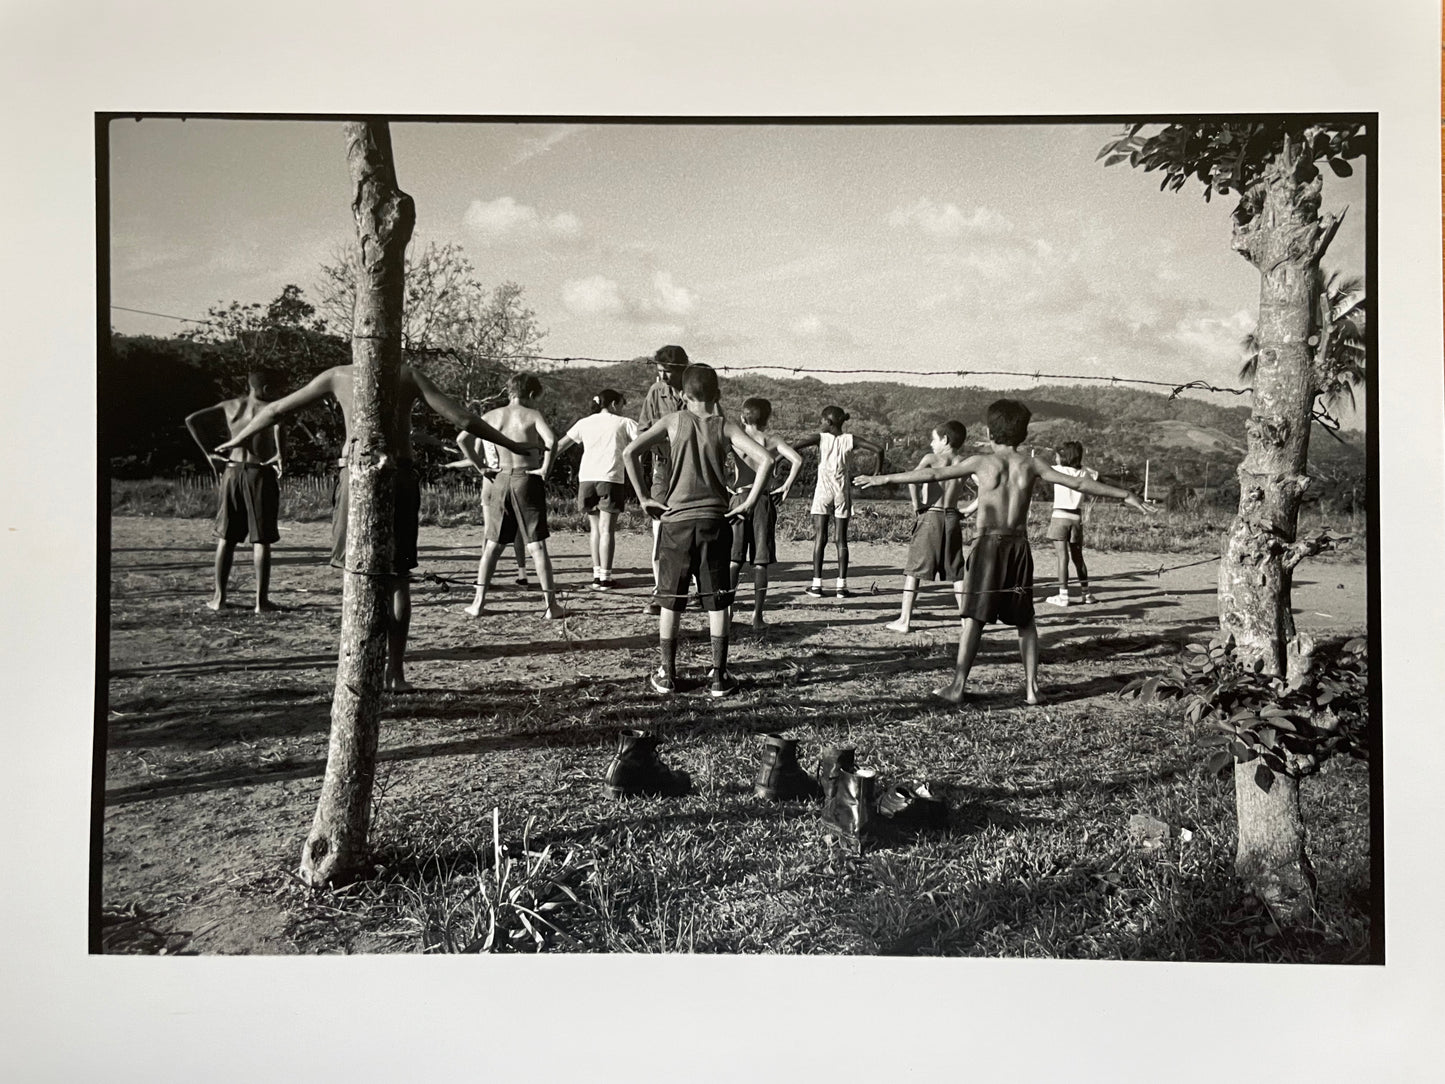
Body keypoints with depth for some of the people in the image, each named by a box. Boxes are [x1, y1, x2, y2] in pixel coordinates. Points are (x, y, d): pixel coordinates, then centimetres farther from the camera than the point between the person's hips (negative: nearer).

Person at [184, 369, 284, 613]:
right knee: (261, 539, 0)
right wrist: (279, 454, -21)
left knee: (226, 537, 12)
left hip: (232, 472, 4)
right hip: (261, 474, -4)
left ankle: (219, 597, 16)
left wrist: (209, 452, 5)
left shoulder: (229, 407, 10)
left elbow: (192, 420, 5)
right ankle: (261, 600, 0)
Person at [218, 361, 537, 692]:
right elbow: (461, 418, -1)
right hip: (399, 479, 0)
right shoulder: (408, 375, 3)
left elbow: (276, 409, 15)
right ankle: (395, 672, 10)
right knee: (397, 578, 8)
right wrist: (511, 445, 6)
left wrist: (237, 439, 30)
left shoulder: (338, 376, 7)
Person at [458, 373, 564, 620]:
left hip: (502, 479, 3)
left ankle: (478, 602, 13)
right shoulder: (533, 414, -3)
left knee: (493, 545, 13)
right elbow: (551, 440, -22)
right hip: (528, 479, -3)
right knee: (537, 545, -2)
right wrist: (545, 468, -11)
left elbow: (462, 438, 4)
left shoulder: (493, 416, 8)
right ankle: (551, 605, -1)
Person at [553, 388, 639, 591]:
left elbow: (560, 446, 19)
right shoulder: (624, 423, 8)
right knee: (607, 529, -2)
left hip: (586, 477, 4)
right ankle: (605, 577, -2)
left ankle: (597, 574, 14)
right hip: (611, 478, -4)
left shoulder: (585, 423, 18)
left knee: (595, 527, 13)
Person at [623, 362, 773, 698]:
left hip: (676, 520, 0)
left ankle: (667, 675, 14)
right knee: (717, 601, 7)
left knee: (670, 600, 10)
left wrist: (644, 497, -3)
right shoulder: (725, 428, 2)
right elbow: (765, 459, -11)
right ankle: (719, 676, 8)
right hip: (714, 520, 0)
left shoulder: (673, 421, 1)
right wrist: (750, 501, -4)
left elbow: (630, 452, -9)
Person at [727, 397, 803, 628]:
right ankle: (757, 615, 2)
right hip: (763, 500, 0)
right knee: (760, 562, 3)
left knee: (734, 559, 5)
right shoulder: (771, 441, 3)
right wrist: (786, 487, -4)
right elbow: (797, 460, -12)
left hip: (739, 499, 1)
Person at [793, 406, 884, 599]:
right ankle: (841, 585, 2)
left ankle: (817, 583, -2)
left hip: (823, 491, -1)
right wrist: (877, 474, 7)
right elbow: (878, 450, -4)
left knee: (820, 537, 1)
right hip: (842, 493, 2)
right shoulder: (850, 440, 2)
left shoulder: (820, 438, -2)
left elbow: (794, 446, -15)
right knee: (841, 539, 5)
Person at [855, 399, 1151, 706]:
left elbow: (934, 474, -5)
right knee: (1025, 620, 13)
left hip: (988, 545, -3)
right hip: (1019, 546, 3)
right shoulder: (1030, 465, 5)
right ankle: (1031, 687, 13)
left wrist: (884, 478, -1)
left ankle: (958, 686, -3)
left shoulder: (981, 462, -2)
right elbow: (1078, 483, 8)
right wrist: (1124, 495, 18)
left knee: (974, 618, -2)